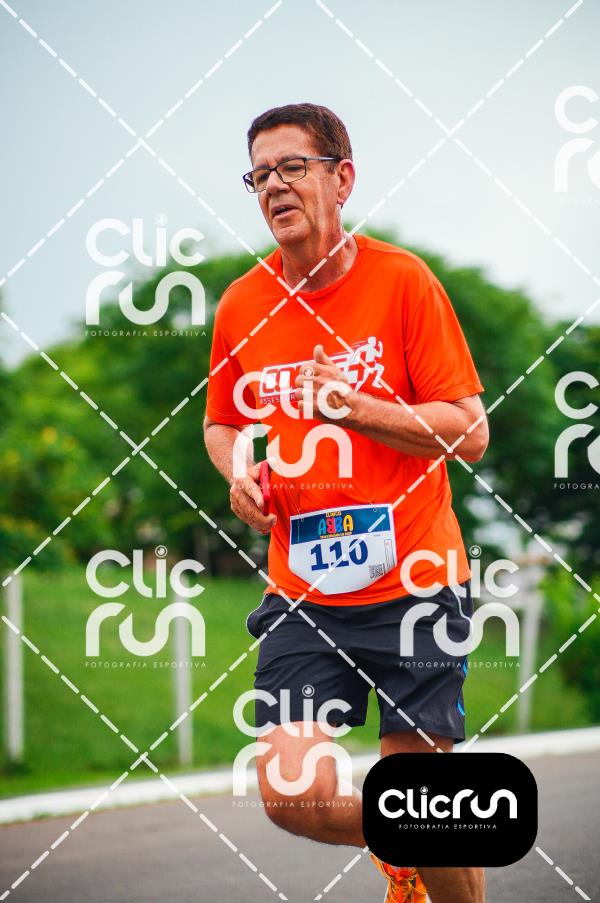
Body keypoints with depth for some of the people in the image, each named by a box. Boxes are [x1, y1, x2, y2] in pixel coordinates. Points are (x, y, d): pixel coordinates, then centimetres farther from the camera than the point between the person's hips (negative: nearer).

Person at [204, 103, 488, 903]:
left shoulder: (402, 281, -6)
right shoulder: (241, 306, 4)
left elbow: (470, 434, -8)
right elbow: (221, 423, 21)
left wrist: (354, 408, -20)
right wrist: (238, 468, -1)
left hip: (413, 585, -3)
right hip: (301, 594, 3)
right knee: (292, 797, -9)